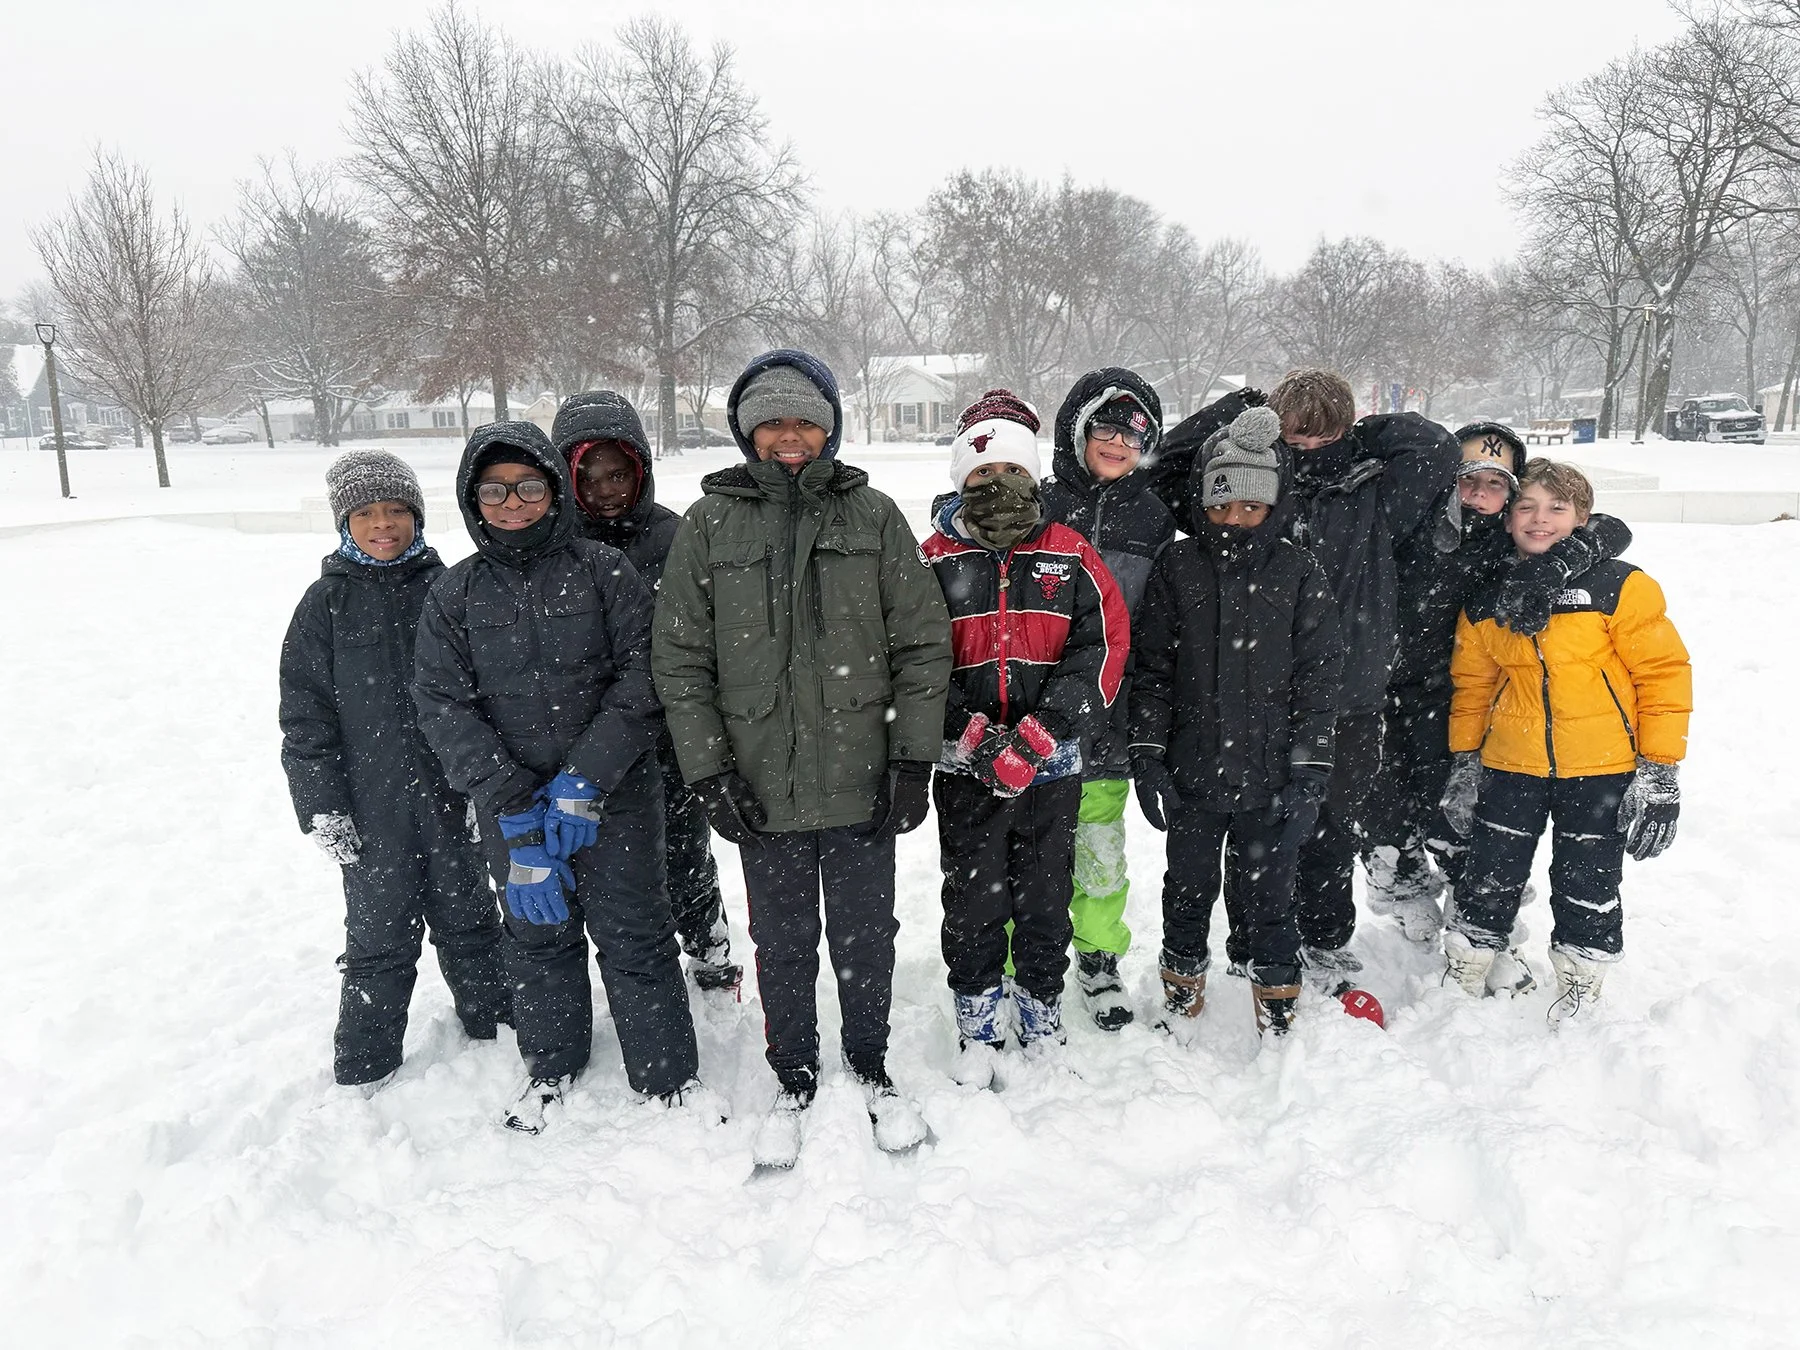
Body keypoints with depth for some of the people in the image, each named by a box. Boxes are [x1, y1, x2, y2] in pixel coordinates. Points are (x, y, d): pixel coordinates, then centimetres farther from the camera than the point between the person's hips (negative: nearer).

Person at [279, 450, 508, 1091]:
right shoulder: (326, 603, 0)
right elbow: (305, 714, -1)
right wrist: (322, 807, -6)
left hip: (451, 795, 1)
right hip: (372, 806, -1)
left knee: (468, 919, 15)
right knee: (379, 937, 7)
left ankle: (493, 1022, 34)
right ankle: (363, 1069, 24)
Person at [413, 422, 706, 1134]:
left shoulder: (604, 569, -3)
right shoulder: (452, 595, 3)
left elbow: (642, 675, -9)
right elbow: (444, 705, -4)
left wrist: (586, 779, -17)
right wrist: (511, 803, -15)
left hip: (614, 797, -2)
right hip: (511, 805, 2)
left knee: (635, 936, 4)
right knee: (538, 937, 16)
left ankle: (669, 1074, 22)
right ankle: (552, 1066, 38)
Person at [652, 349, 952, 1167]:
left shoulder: (873, 517, 1)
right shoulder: (709, 525, 0)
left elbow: (922, 643, 0)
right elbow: (680, 661, 0)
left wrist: (913, 759, -5)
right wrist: (709, 770, -7)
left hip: (863, 781, 0)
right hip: (762, 789, 0)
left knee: (866, 937, 15)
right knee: (783, 945, 14)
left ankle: (870, 1068, 39)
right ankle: (794, 1082, 37)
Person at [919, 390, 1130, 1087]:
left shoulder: (1072, 556, 2)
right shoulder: (935, 559, 0)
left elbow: (1101, 651, -5)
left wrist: (1034, 740, -16)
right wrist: (977, 740, -16)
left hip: (1052, 768, 1)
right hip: (966, 771, 0)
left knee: (1046, 901, 13)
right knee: (973, 904, 8)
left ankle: (1042, 1021, 33)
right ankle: (978, 1032, 26)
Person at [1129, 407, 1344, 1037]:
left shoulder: (1301, 574, -1)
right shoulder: (1178, 567, 2)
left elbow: (1318, 678, -2)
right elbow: (1151, 666, 3)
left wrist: (1309, 773, -6)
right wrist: (1147, 754, -2)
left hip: (1270, 779, -2)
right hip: (1192, 776, 2)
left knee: (1268, 901, 8)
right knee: (1187, 892, 15)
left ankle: (1278, 1020, 28)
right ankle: (1180, 1009, 35)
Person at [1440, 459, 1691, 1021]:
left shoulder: (1619, 587, -9)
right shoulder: (1485, 602, 4)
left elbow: (1664, 672, -7)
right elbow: (1472, 684, 12)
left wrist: (1659, 772, -10)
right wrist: (1464, 762, 8)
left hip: (1601, 769, -2)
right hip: (1511, 766, 3)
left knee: (1589, 885, 10)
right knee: (1489, 879, 8)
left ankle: (1579, 992, 31)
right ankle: (1461, 982, 27)